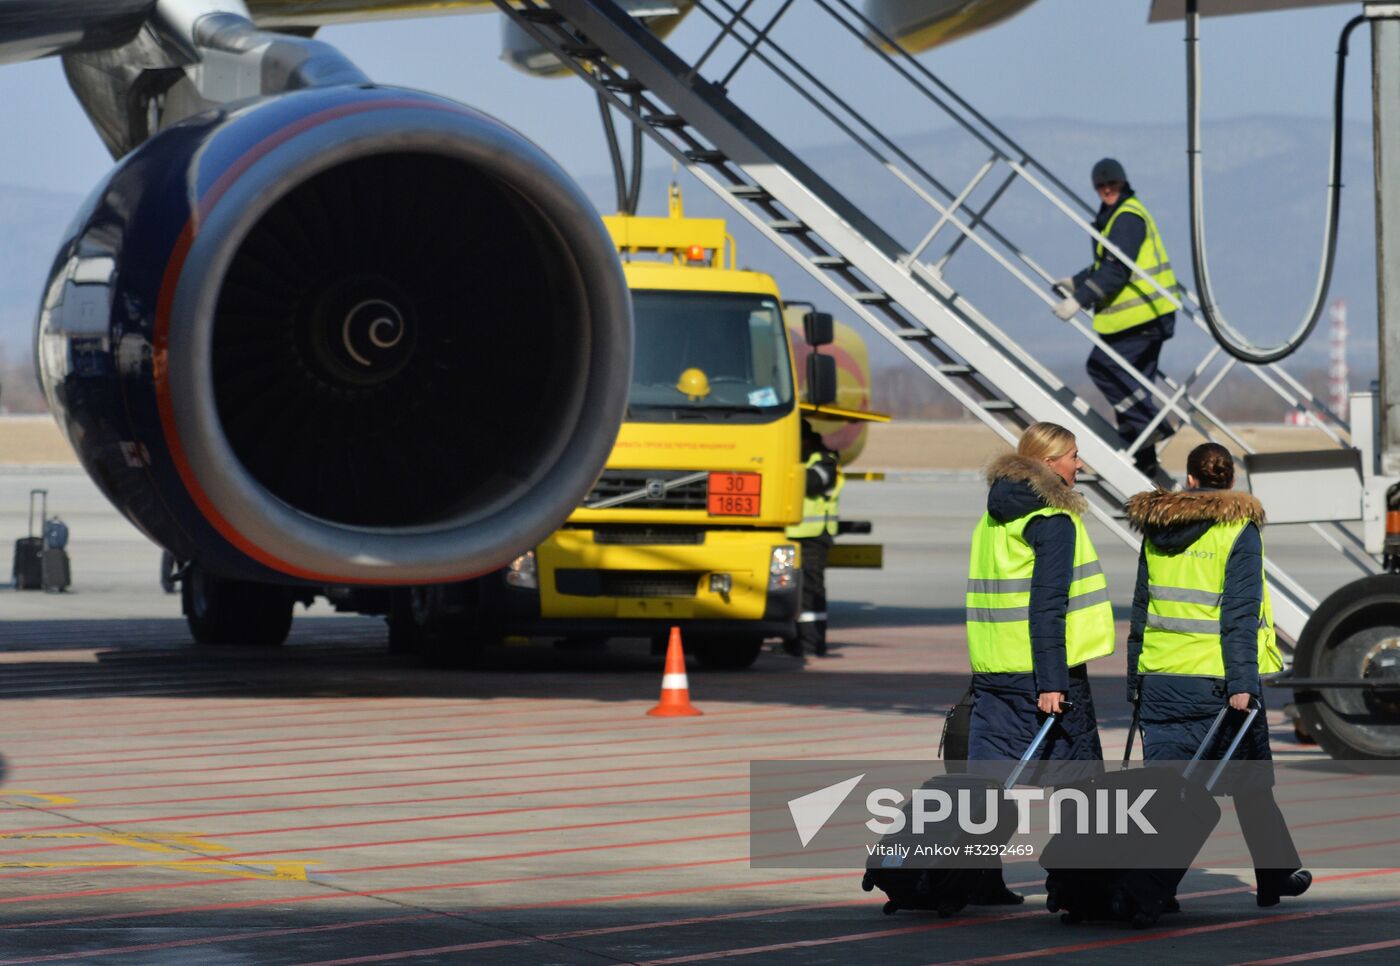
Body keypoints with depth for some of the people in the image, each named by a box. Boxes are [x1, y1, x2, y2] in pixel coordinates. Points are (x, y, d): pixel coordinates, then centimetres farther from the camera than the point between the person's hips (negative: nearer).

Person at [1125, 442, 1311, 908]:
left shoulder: (1156, 530, 8)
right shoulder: (1238, 529, -6)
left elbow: (1142, 608, 12)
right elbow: (1240, 612, -13)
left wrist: (1135, 682, 17)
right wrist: (1242, 682, -15)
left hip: (1160, 678, 3)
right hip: (1215, 679, -3)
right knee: (1251, 782, 13)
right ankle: (1277, 875, 26)